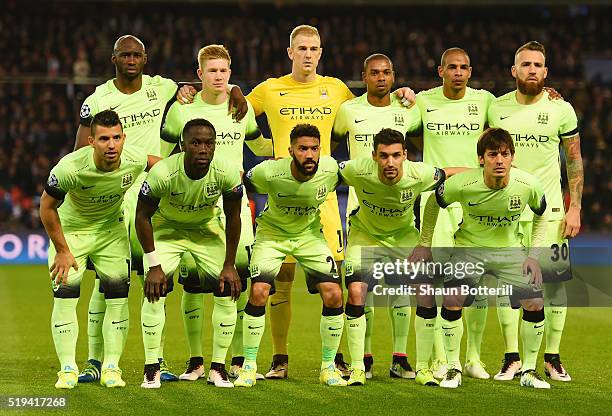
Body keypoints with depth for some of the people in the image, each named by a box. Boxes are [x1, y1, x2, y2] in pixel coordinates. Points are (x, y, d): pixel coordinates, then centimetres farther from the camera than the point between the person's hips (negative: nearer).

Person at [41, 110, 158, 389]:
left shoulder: (135, 160, -25)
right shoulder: (70, 168, -34)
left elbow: (156, 164, 2)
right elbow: (47, 206, -18)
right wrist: (62, 250, -14)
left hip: (111, 229, 3)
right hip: (70, 229, -3)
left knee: (118, 296, -4)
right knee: (65, 296, -9)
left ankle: (111, 368, 4)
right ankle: (67, 369, 0)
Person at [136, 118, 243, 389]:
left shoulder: (227, 173, -28)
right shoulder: (163, 174, -34)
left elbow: (233, 217, -10)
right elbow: (142, 216, -19)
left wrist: (229, 265, -8)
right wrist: (153, 266, -20)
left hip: (207, 229, 2)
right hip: (167, 227, -2)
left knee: (228, 290, -9)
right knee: (155, 292, -18)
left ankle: (218, 367, 3)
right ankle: (151, 368, -7)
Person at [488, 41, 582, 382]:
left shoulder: (560, 109, -2)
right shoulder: (497, 108, 3)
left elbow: (575, 161, 4)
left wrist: (575, 207, -3)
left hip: (549, 209, -1)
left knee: (554, 281, -2)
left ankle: (553, 358, 8)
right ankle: (512, 358, 9)